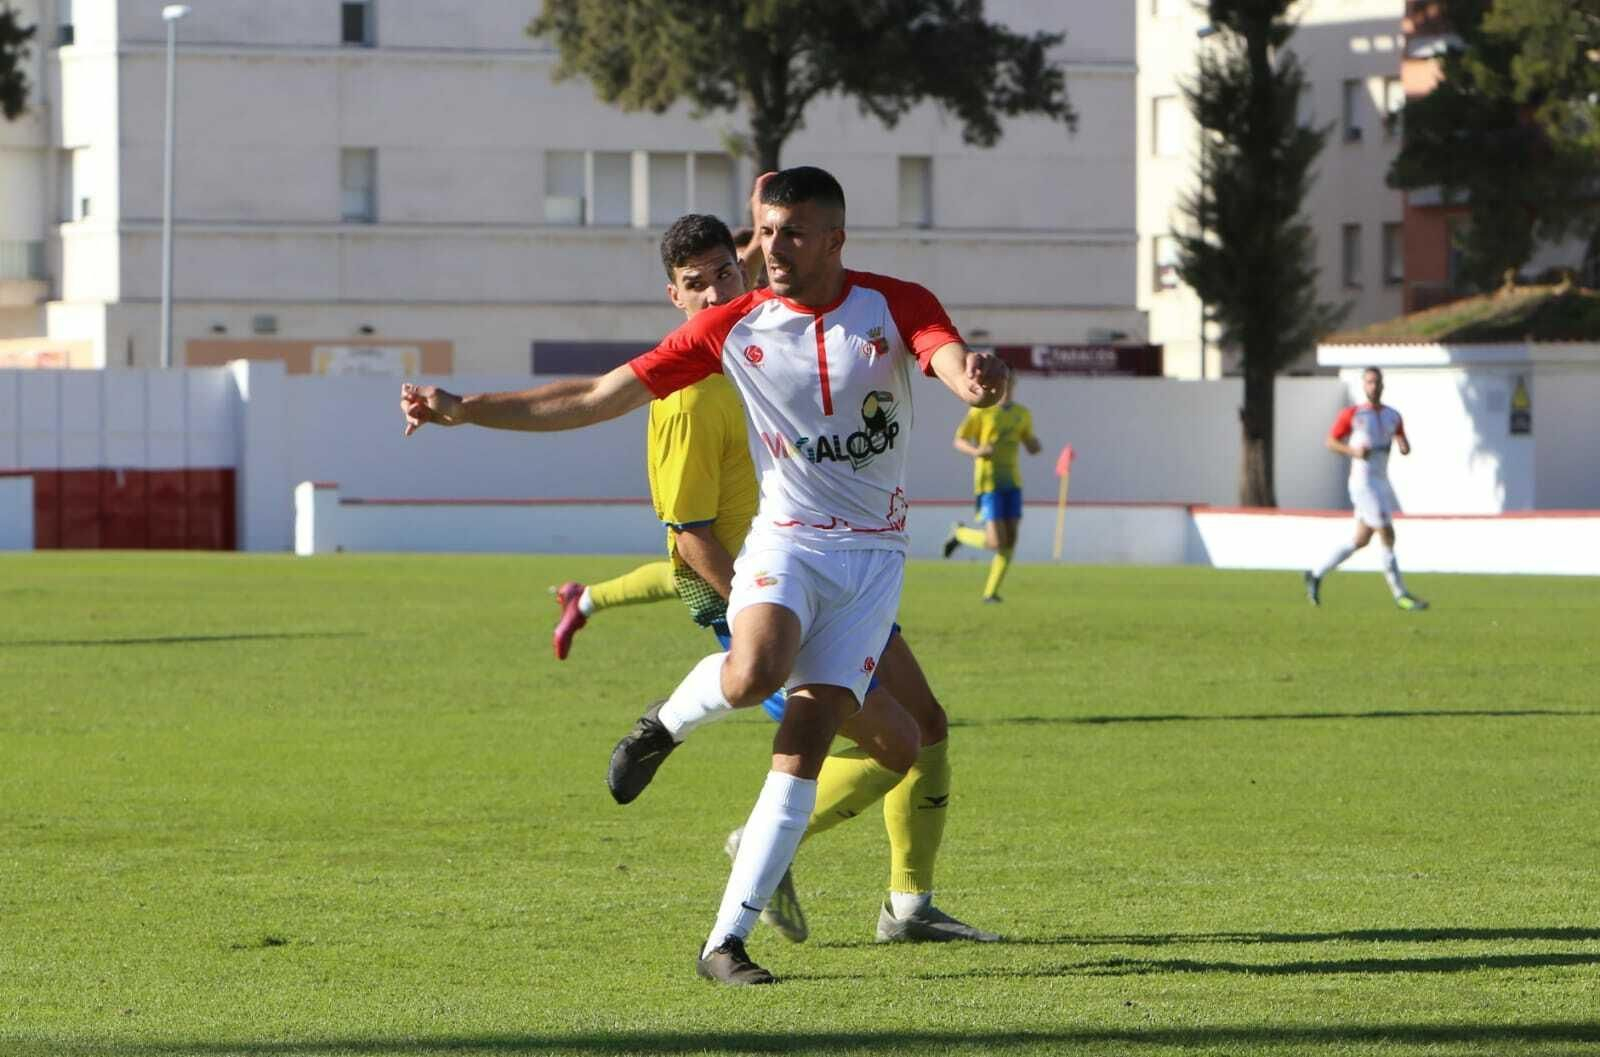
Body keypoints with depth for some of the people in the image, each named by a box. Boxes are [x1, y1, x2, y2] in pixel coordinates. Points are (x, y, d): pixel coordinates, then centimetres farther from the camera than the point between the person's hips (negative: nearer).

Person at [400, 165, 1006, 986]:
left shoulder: (897, 307, -6)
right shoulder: (733, 326, -3)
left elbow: (956, 365, -25)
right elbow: (600, 397, -1)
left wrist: (976, 382, -52)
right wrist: (463, 410, -6)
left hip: (872, 555, 0)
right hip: (787, 541, 0)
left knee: (804, 747, -8)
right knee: (755, 673, -34)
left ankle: (726, 941, -5)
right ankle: (669, 720, 1)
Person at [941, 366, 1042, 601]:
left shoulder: (1022, 414, 10)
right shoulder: (981, 411, -6)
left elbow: (1031, 448, 19)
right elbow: (959, 442, -3)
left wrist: (1036, 444, -7)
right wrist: (976, 451, -24)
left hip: (1012, 483, 5)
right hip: (988, 482, -5)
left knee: (1010, 540, -2)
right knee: (995, 542, -13)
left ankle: (991, 591, 10)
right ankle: (959, 533, 17)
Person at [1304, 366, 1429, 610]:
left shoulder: (1393, 416, 11)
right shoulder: (1352, 414, -4)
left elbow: (1403, 444, 16)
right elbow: (1331, 442, 1)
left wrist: (1404, 447, -9)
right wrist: (1353, 451, -17)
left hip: (1381, 482, 7)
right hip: (1363, 481, -7)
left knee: (1361, 540, 12)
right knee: (1387, 537, -10)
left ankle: (1316, 575, 25)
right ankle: (1400, 595, -4)